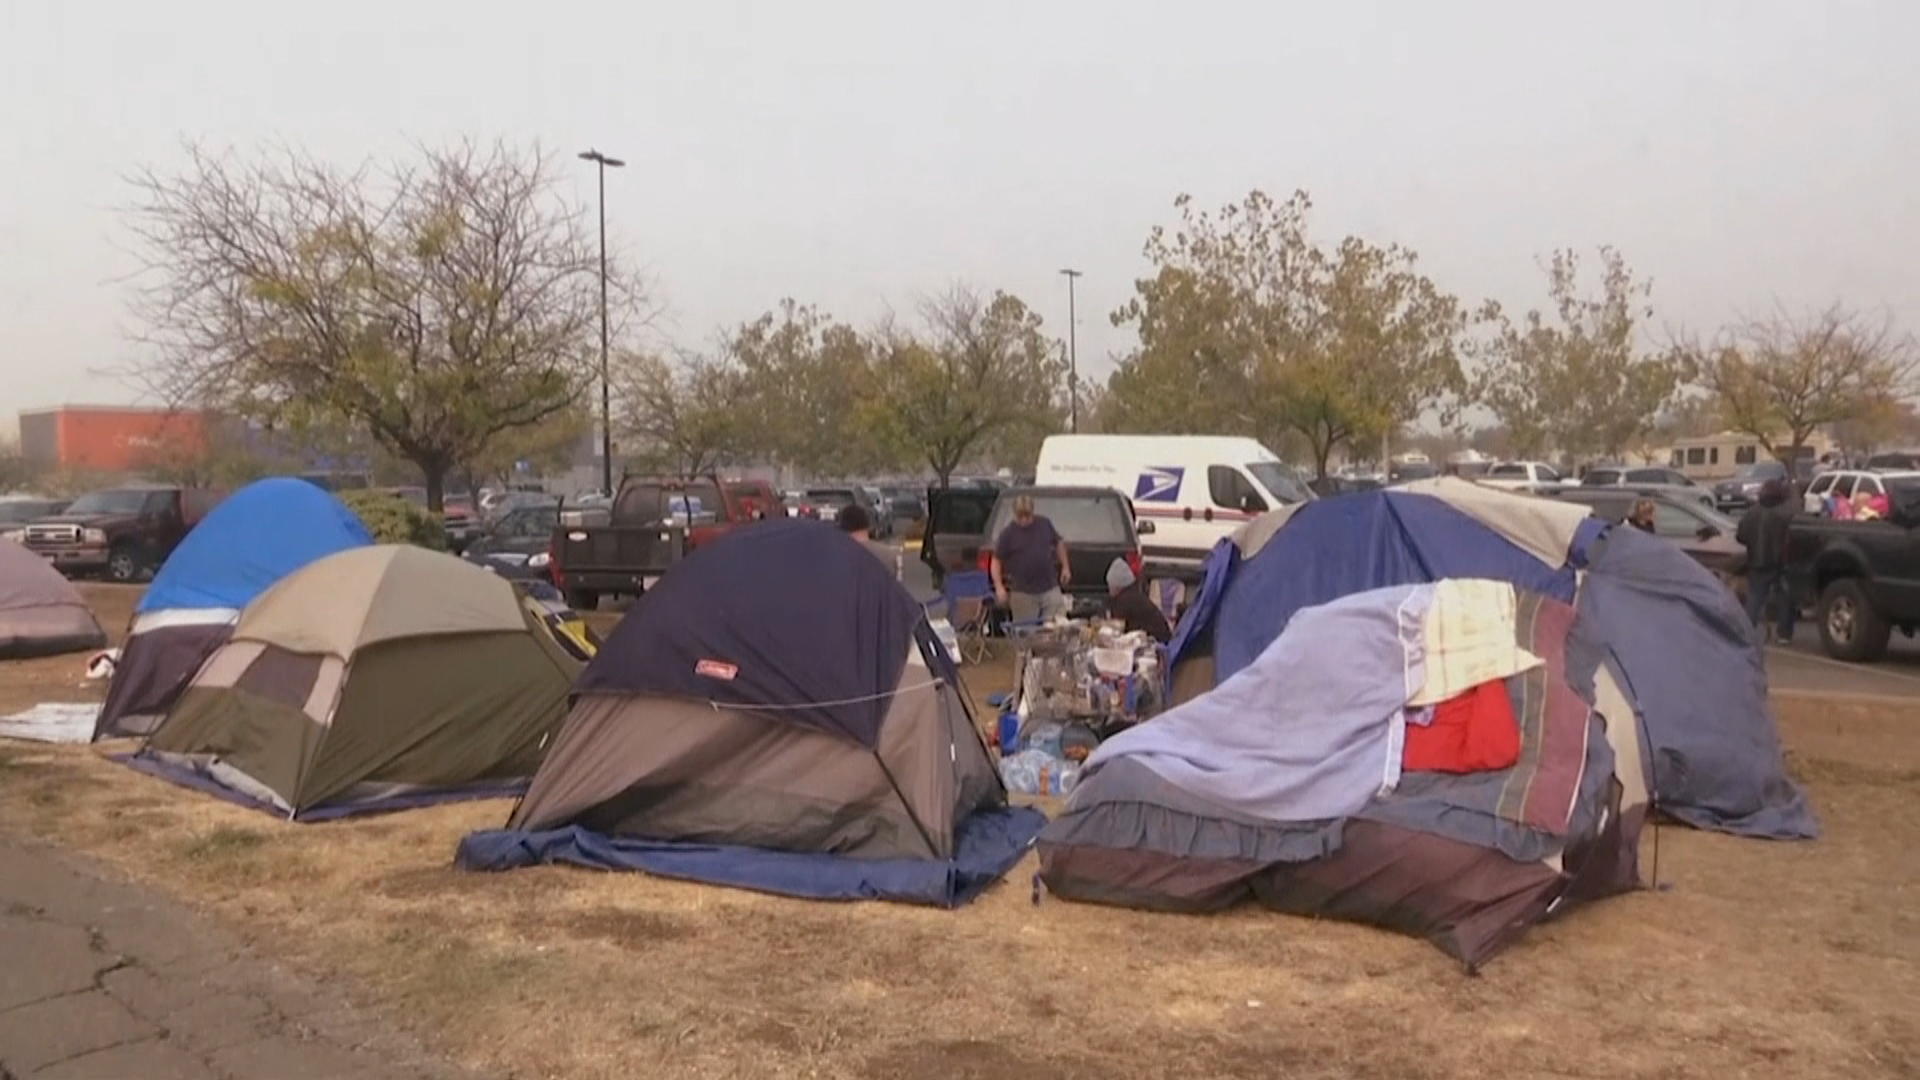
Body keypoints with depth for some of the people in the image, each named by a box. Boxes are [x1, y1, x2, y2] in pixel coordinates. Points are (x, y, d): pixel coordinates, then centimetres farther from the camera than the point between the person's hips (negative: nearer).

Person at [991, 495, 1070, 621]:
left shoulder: (1045, 524, 4)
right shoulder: (1008, 533, -5)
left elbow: (1059, 543, 20)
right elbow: (997, 560, -2)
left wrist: (1065, 567, 15)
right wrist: (999, 587, -12)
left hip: (1050, 589, 3)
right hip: (1023, 593, -3)